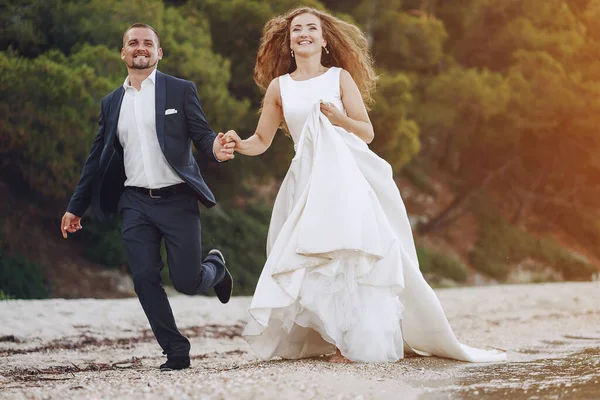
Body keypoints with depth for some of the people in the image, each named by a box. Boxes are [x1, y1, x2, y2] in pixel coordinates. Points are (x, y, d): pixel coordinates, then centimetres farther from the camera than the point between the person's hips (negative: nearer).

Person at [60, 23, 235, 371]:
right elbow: (98, 158, 16)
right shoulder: (112, 103, 13)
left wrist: (215, 149, -27)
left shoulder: (181, 90, 2)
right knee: (145, 279, -5)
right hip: (136, 203, 3)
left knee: (186, 281, -4)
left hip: (177, 199, -3)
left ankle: (215, 267, 32)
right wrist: (76, 208, 15)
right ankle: (176, 352, 7)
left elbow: (202, 135, -2)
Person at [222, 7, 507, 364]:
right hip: (308, 180, 2)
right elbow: (261, 141, 12)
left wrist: (339, 119, -13)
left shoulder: (340, 77, 7)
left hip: (349, 176, -2)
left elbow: (367, 132, 4)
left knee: (353, 255, -13)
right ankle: (336, 338, 4)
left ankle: (363, 341, -9)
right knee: (314, 259, -6)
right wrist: (237, 144, -8)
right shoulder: (279, 87, 12)